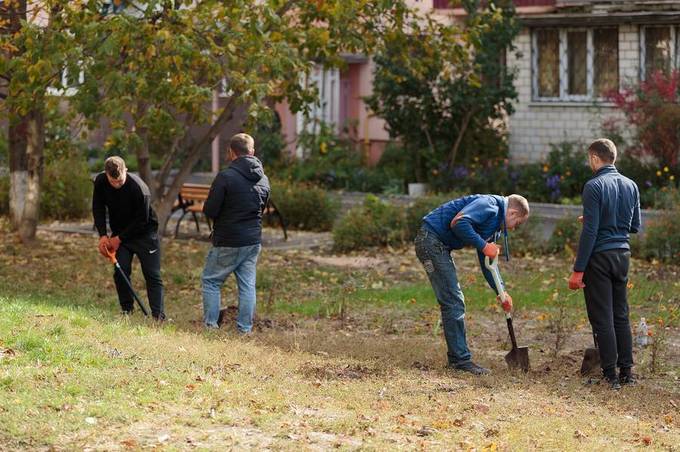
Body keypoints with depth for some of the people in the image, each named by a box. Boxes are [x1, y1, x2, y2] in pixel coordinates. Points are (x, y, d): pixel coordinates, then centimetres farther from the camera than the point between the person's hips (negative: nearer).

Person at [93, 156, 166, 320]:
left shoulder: (139, 188, -30)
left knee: (152, 275, -7)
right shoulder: (100, 182, -14)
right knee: (120, 271, -5)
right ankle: (126, 311, 7)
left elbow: (141, 220, -21)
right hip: (119, 234, 4)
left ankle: (158, 315, -9)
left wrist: (119, 239, -16)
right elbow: (98, 208, -1)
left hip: (144, 234, -4)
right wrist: (103, 235, -12)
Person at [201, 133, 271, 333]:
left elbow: (209, 211, -14)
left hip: (227, 243, -5)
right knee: (248, 285, 10)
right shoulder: (263, 180, 5)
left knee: (211, 281, 9)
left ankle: (211, 324, 5)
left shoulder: (225, 177, -16)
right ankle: (245, 328, 9)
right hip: (253, 241, 5)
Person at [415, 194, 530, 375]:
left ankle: (456, 358, 20)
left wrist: (501, 292, 14)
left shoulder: (494, 226, 19)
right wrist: (484, 246, -22)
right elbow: (458, 222, -28)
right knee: (453, 302, -9)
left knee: (454, 302, 14)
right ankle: (461, 359, -5)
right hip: (431, 239, -11)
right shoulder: (489, 205, -13)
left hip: (439, 246, 11)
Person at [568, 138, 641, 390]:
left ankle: (611, 375, 0)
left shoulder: (594, 186, -13)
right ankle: (627, 371, 15)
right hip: (623, 255, 6)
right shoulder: (631, 186, 8)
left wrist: (578, 270, -15)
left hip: (600, 256, -6)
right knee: (621, 315, 15)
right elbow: (635, 226, 14)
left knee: (602, 318, -1)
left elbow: (590, 231, -17)